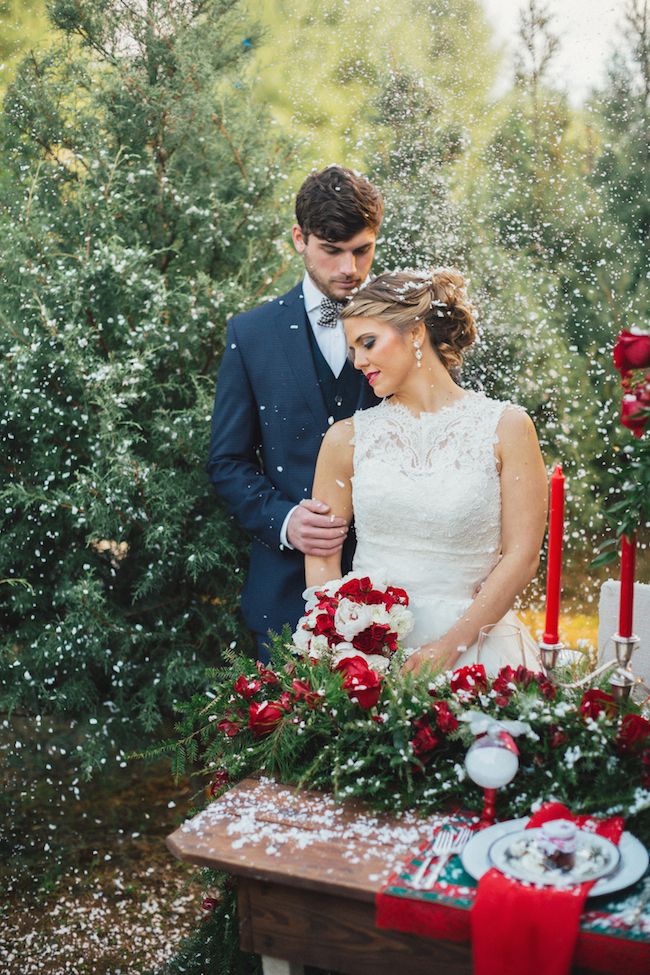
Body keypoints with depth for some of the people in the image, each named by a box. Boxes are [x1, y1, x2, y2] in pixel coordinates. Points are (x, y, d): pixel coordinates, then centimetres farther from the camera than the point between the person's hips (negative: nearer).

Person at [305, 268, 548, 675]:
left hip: (467, 645, -1)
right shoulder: (348, 438, 6)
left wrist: (451, 643, -12)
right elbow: (322, 558, 6)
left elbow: (521, 556, -4)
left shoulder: (506, 428, 0)